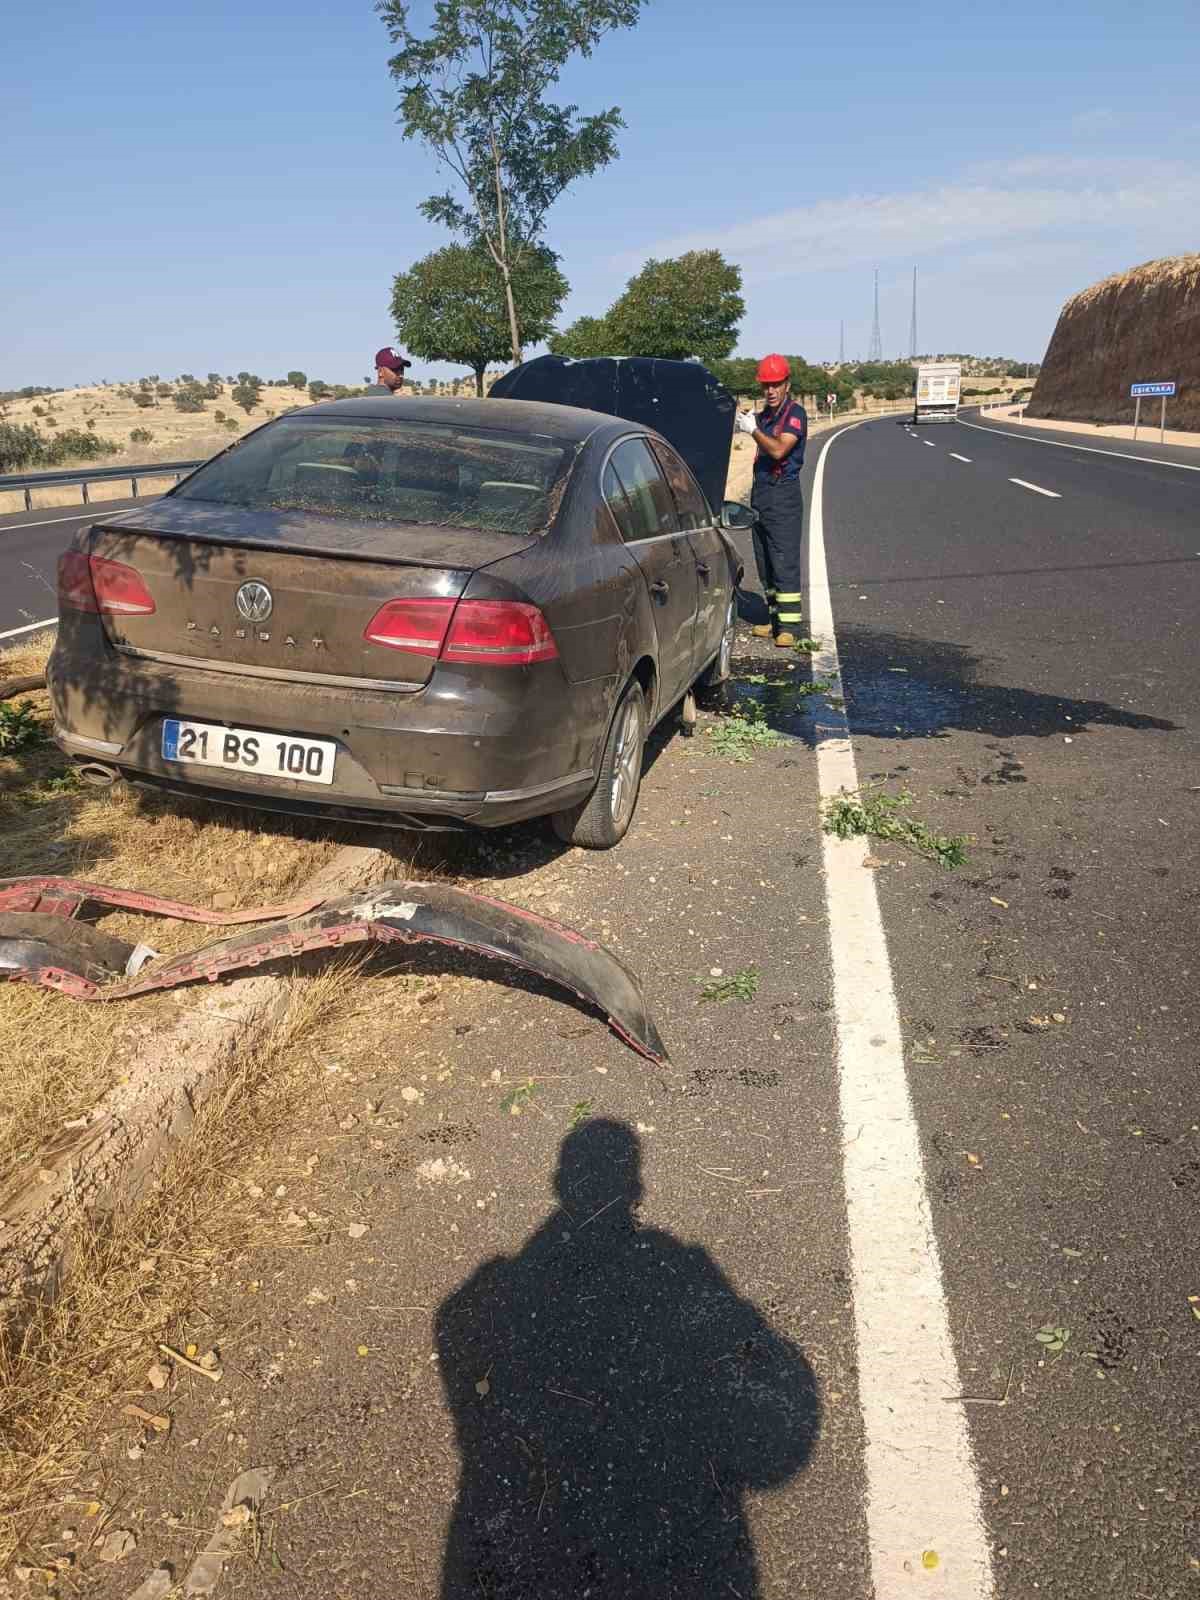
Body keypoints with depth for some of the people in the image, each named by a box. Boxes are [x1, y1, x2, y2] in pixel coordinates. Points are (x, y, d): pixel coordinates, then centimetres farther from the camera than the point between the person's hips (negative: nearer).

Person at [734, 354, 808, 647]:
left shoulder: (795, 412, -8)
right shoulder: (765, 413, 16)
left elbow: (779, 450, -21)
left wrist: (753, 429, -14)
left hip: (783, 494, -9)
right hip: (761, 492, 9)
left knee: (784, 562, -11)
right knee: (765, 563, 11)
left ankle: (789, 626, -11)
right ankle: (775, 620, 19)